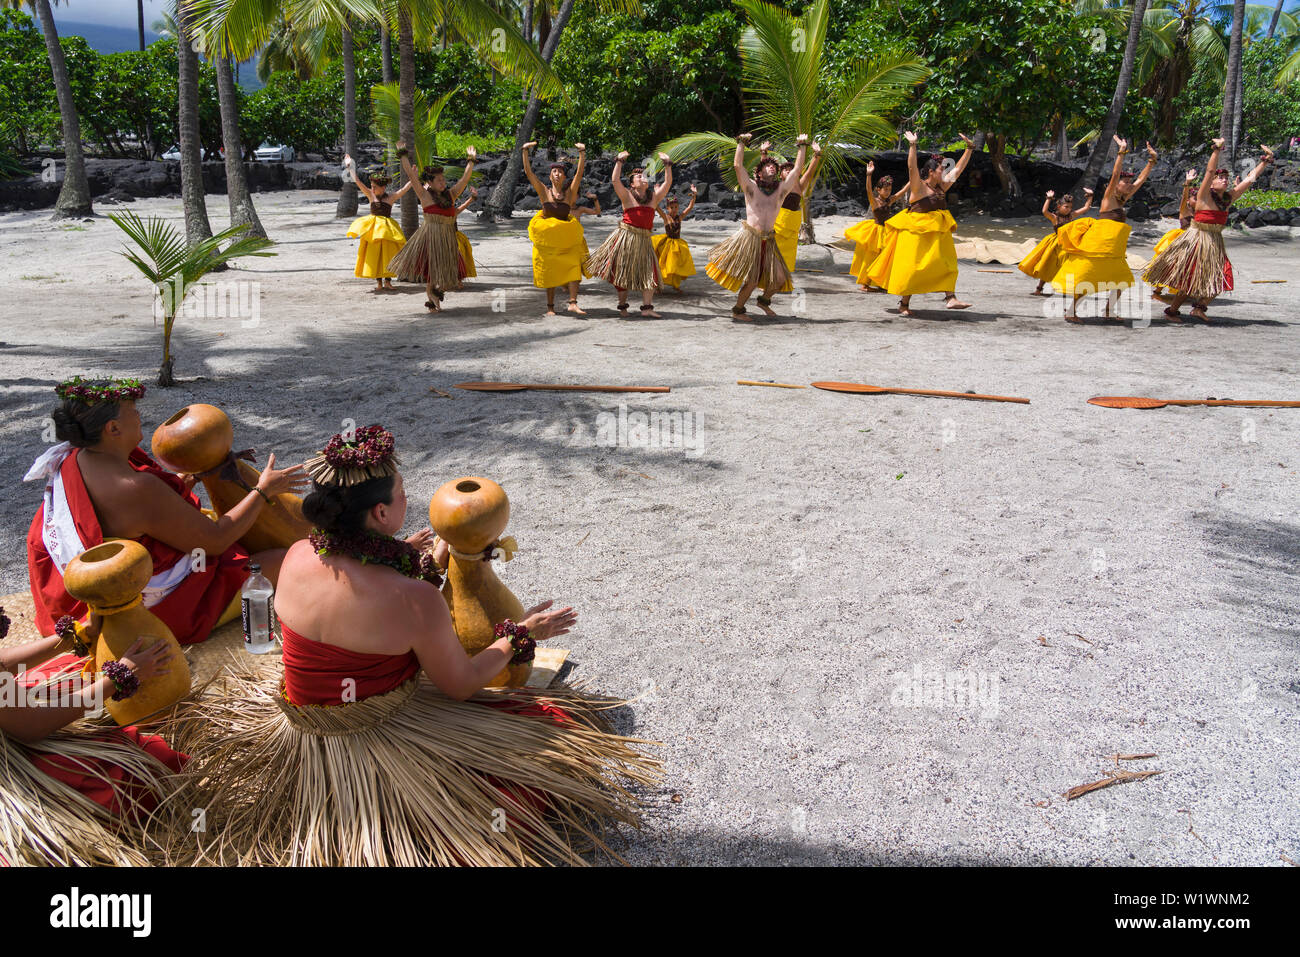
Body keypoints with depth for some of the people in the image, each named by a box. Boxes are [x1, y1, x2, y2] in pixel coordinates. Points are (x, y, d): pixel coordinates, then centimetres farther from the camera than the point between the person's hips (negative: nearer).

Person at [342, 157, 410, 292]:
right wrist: (350, 168, -2)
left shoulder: (391, 197, -5)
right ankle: (378, 281, 9)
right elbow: (358, 182, 1)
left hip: (387, 228, -2)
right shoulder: (371, 195, 1)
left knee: (388, 253, 1)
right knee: (373, 253, 2)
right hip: (372, 228, 2)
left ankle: (387, 280, 12)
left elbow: (405, 188, -12)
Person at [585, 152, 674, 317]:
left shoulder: (654, 197, 12)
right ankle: (622, 304, 16)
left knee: (649, 272, -5)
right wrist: (620, 162, -15)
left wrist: (667, 165, 3)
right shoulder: (627, 196, 0)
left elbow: (668, 183, 9)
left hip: (644, 240, 4)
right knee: (622, 271, 3)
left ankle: (646, 307, -6)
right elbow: (615, 180, -12)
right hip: (625, 237, -4)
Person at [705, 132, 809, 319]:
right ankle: (737, 311, 12)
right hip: (749, 238, -5)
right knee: (751, 280, -7)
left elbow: (797, 170, 11)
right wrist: (741, 143, -7)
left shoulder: (781, 189, 11)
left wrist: (802, 146, 12)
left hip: (768, 240, 5)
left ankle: (764, 300, 31)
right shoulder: (751, 187, 1)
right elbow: (737, 165, -8)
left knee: (779, 278, 3)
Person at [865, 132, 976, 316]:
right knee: (912, 267, -4)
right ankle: (904, 304, 3)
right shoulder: (919, 186, -9)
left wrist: (969, 148, 18)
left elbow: (959, 168, 18)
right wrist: (912, 145, -32)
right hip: (917, 231, -7)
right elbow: (912, 167, -24)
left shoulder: (942, 186, 11)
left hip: (938, 232, 7)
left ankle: (950, 298, -4)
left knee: (946, 263, 0)